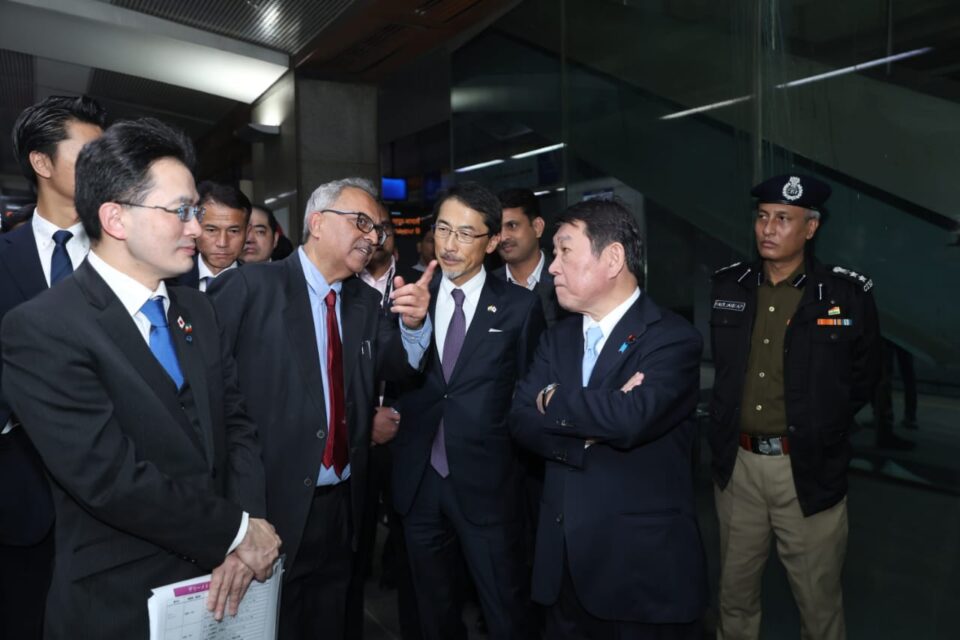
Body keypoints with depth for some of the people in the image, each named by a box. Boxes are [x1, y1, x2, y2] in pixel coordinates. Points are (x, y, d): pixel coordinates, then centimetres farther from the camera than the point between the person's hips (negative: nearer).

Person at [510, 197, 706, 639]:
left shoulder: (673, 338, -13)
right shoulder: (557, 338, 7)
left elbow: (631, 418, -30)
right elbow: (520, 421, -3)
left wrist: (553, 400, -13)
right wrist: (592, 432, -19)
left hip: (644, 567, -5)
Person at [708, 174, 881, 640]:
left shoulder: (849, 294, -9)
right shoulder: (728, 286, 1)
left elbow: (863, 379, 3)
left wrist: (819, 429, 1)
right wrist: (725, 429, 10)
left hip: (809, 471, -3)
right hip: (738, 465, 3)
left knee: (818, 602, 15)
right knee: (735, 594, 20)